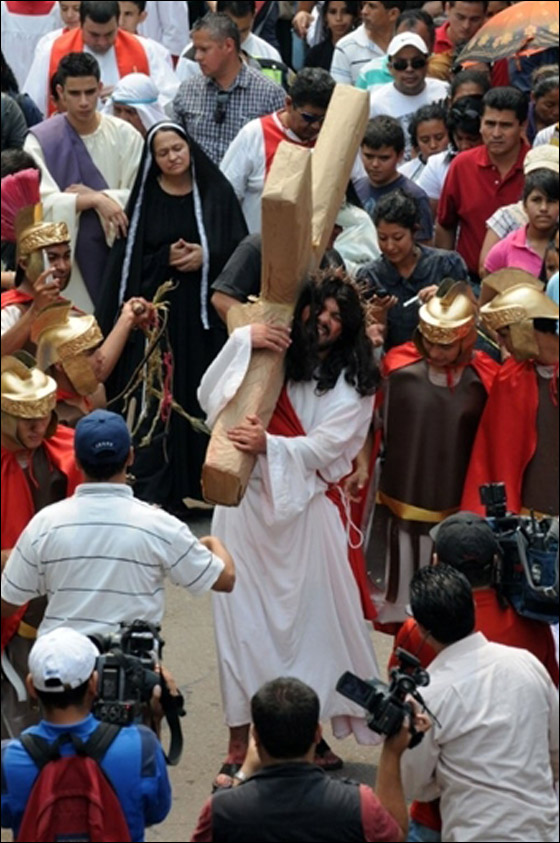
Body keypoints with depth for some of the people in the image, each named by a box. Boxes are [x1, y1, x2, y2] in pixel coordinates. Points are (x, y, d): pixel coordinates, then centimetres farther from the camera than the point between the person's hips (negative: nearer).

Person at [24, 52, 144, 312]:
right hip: (64, 256, -1)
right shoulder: (40, 140, -4)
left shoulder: (124, 135, 0)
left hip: (117, 250, 1)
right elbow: (43, 202, -13)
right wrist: (96, 200, -22)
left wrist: (97, 195, -16)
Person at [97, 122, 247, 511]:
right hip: (159, 308, -1)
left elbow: (240, 246, 3)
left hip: (206, 310, 1)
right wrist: (167, 258, -11)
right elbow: (130, 258, 2)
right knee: (158, 397, -5)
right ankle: (154, 489, -1)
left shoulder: (216, 191, 5)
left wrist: (207, 257, -12)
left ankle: (204, 481, 10)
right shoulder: (145, 198, 5)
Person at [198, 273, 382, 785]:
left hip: (306, 512, -1)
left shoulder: (353, 383, 1)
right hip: (247, 507, 1)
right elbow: (210, 398, -7)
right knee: (243, 620, 3)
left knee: (313, 618, 1)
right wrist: (244, 341, -18)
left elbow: (324, 447, -11)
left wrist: (270, 445, -29)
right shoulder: (265, 359, 6)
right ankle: (239, 747, 9)